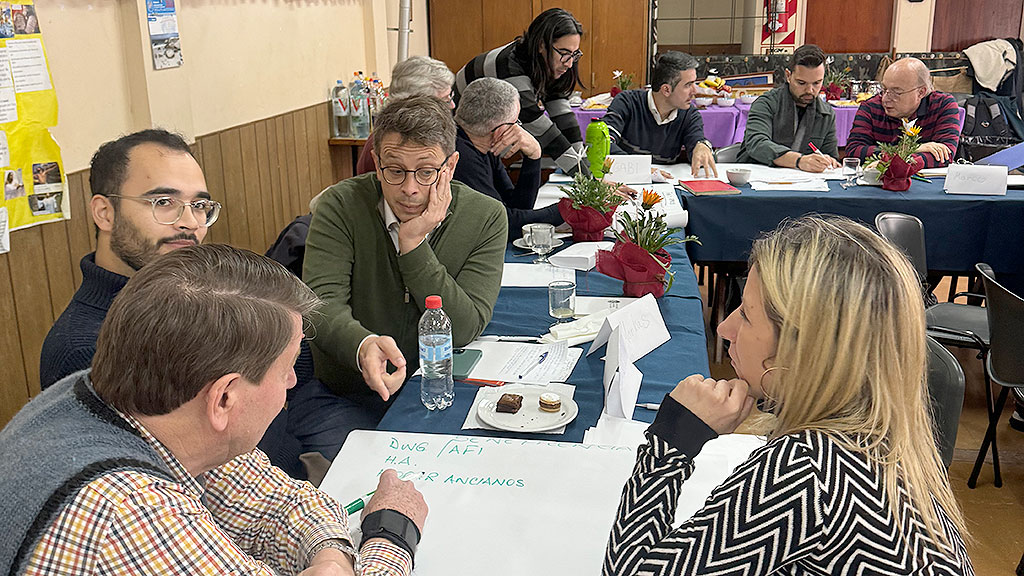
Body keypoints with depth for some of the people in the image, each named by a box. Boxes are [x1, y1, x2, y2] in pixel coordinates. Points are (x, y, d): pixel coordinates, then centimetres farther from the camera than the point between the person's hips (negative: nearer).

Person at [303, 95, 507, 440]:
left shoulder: (485, 218, -6)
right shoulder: (341, 205, -8)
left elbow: (464, 329, -13)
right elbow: (322, 303, -19)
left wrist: (414, 244, -21)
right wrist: (363, 346, -41)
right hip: (351, 396, -1)